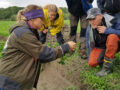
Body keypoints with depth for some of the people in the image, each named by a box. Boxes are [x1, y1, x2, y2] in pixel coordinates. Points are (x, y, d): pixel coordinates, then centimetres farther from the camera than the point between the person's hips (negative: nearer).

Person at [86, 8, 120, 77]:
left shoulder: (111, 21, -23)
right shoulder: (90, 29, -9)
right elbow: (89, 45, 2)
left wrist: (107, 30, -36)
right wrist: (90, 58, 7)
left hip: (114, 46, -2)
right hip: (100, 48, 3)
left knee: (112, 36, -36)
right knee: (92, 63, -24)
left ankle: (107, 67, -26)